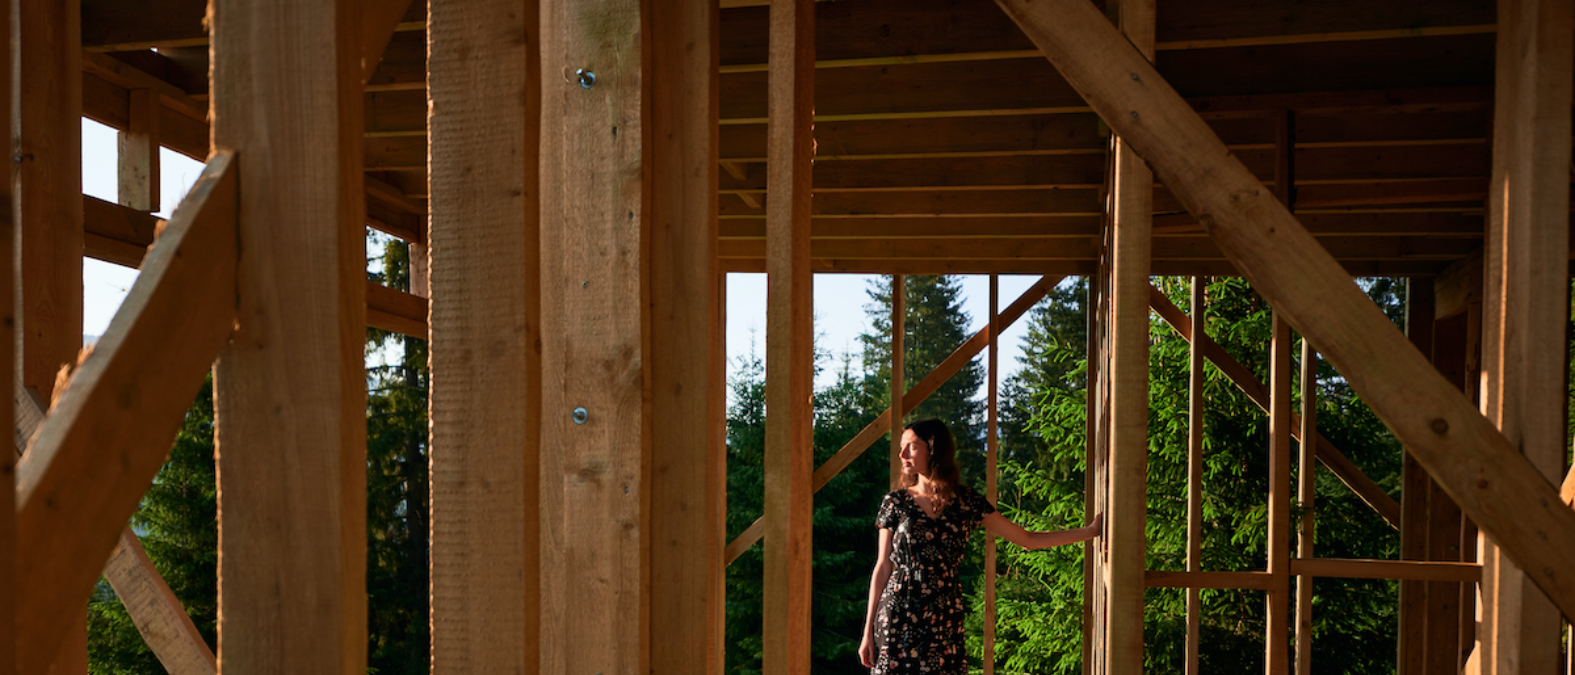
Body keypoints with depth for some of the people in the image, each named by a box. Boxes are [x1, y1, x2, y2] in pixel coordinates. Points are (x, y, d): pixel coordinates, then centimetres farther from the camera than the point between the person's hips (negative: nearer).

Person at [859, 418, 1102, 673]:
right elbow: (883, 568, 4)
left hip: (945, 617, 1)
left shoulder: (967, 502, 4)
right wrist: (868, 632, 3)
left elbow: (1027, 539, 8)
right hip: (898, 615, -1)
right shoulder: (895, 502, 2)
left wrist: (1090, 530, 5)